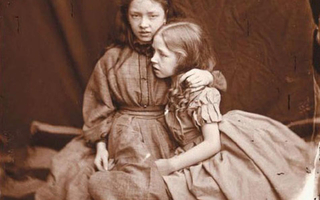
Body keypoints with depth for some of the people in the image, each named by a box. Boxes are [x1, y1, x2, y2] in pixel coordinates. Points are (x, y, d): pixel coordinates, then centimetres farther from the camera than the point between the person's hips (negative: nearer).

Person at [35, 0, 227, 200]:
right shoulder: (113, 58, 1)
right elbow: (99, 107, 7)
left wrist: (209, 76, -13)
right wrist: (100, 144, -2)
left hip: (161, 135, 0)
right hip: (124, 132, 1)